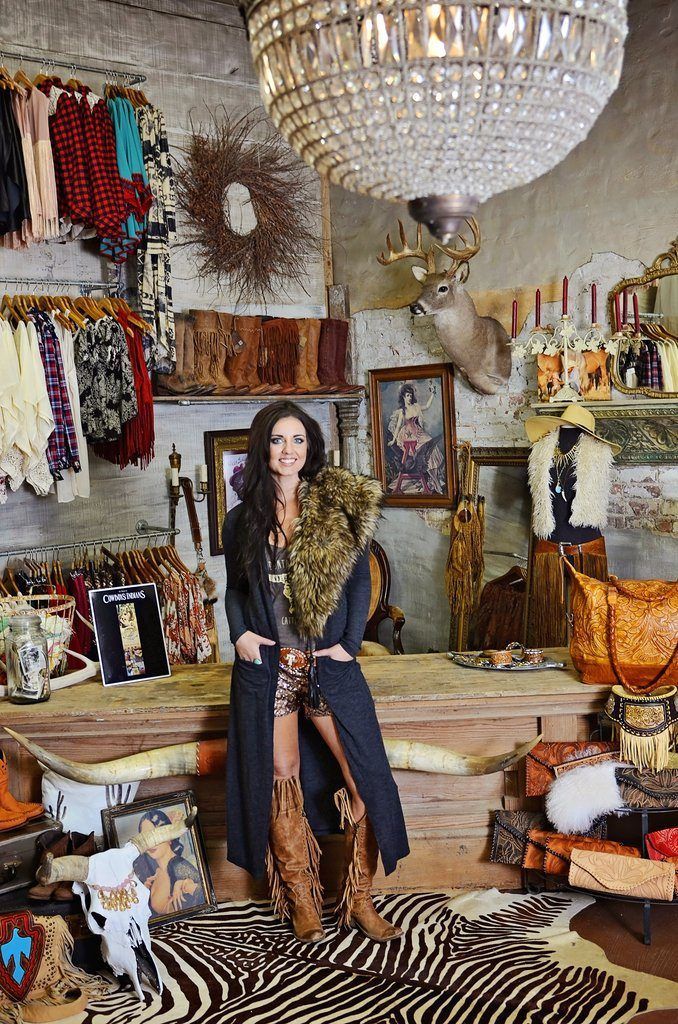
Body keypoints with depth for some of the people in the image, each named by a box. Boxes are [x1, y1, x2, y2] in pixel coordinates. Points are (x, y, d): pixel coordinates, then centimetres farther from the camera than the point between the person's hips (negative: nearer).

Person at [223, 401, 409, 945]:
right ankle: (301, 900, 26)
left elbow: (360, 582, 2)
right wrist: (240, 633, -4)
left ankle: (359, 899, 19)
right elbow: (235, 588, 13)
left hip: (329, 663, -1)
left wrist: (350, 644, -7)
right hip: (267, 666, 1)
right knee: (281, 780, 8)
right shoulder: (243, 518, 4)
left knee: (365, 777, -1)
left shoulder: (339, 509, -1)